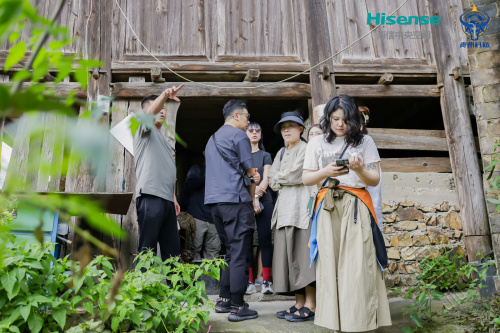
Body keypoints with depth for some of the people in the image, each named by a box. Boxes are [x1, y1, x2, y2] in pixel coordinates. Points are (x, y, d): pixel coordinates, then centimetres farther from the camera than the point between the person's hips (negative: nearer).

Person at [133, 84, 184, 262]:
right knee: (147, 248, -10)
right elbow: (151, 112, -16)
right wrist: (164, 96, -34)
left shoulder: (163, 139, 28)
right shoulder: (145, 130, 7)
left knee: (172, 249, 6)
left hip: (167, 199, 8)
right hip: (151, 197, -8)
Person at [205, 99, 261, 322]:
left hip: (214, 200, 9)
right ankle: (237, 307, -3)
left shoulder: (213, 139, 23)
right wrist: (252, 198, 11)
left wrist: (250, 176, 9)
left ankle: (224, 300, 19)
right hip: (235, 199, -8)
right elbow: (251, 172, -2)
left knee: (231, 251, 16)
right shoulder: (238, 135, -3)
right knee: (240, 254, -5)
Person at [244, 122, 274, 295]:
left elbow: (266, 179, 1)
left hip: (264, 202, 0)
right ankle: (250, 282, 4)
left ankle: (266, 282, 1)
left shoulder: (265, 156, 13)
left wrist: (256, 196, -13)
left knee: (265, 240, -3)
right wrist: (251, 194, -11)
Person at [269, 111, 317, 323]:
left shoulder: (305, 149, -1)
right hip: (285, 207, 8)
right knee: (288, 253, 4)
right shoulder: (281, 153, 22)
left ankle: (310, 306, -4)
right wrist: (287, 180, -2)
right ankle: (299, 303, 11)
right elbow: (272, 181, 15)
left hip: (302, 205, -8)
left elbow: (296, 175, -11)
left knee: (302, 252, -10)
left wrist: (280, 177, 6)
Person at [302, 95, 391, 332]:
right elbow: (306, 178, 10)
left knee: (357, 265, -8)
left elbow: (375, 180, 8)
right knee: (330, 264, -2)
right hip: (327, 208, 1)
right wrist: (326, 172, -9)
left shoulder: (365, 142, 10)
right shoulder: (317, 143, 12)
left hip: (356, 207, -1)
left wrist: (360, 170, -13)